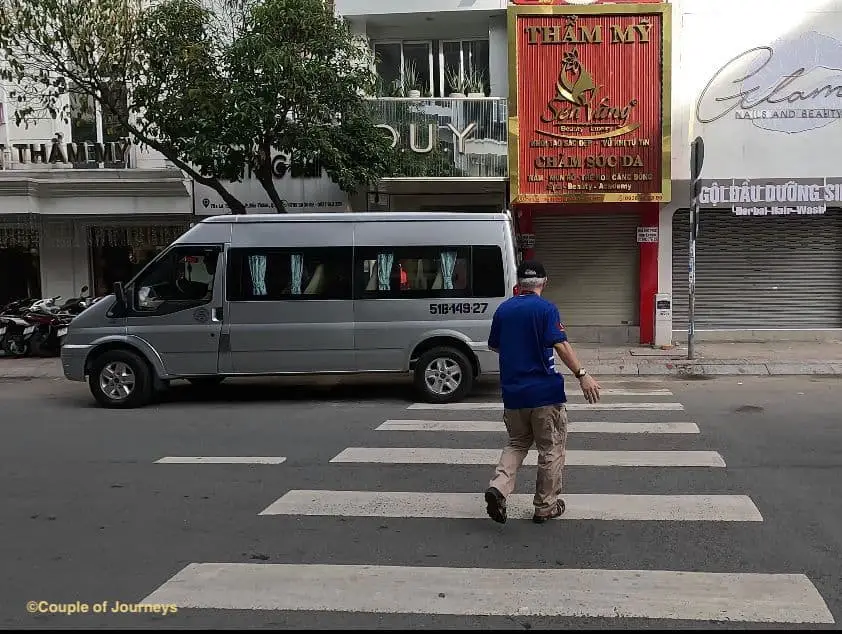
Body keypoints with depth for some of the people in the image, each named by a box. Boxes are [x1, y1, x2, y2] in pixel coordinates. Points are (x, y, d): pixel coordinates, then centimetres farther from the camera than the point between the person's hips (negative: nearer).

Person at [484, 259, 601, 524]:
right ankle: (546, 507, 17)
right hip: (545, 392, -5)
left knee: (517, 443, 20)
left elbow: (494, 346, 17)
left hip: (512, 391, 5)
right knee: (551, 449, 10)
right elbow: (560, 345, -21)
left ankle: (498, 487, -2)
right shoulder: (545, 308, -10)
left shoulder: (503, 309, 6)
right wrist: (582, 375, -22)